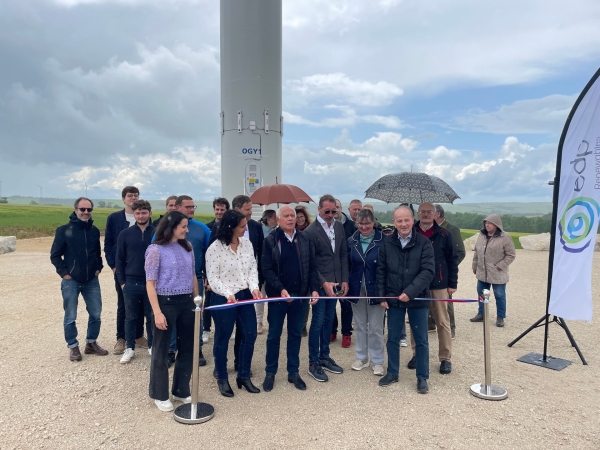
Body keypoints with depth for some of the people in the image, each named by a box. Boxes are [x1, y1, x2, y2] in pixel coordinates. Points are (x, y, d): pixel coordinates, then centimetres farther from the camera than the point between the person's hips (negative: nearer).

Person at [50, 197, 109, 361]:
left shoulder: (94, 231, 6)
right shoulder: (64, 230, -5)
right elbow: (55, 255, -3)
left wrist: (98, 268, 5)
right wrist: (64, 273, -9)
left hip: (91, 280, 4)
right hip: (71, 281, -4)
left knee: (96, 313, 8)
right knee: (70, 317, 5)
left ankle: (91, 343, 25)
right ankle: (73, 347, 20)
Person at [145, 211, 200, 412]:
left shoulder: (187, 247, 7)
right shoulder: (156, 249, -9)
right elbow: (150, 283, -10)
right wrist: (157, 312, -16)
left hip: (186, 302, 6)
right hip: (166, 302, -6)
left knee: (187, 347, 12)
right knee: (161, 350, 8)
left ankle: (181, 391, 30)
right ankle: (159, 395, 25)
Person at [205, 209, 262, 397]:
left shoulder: (247, 244, 1)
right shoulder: (215, 248, -14)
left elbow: (253, 268, 5)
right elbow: (213, 277, -13)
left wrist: (254, 287, -11)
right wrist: (228, 294, -23)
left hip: (245, 296, 6)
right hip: (223, 299, -5)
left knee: (250, 335, 10)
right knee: (222, 339, 9)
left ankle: (244, 376, 28)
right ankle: (222, 379, 27)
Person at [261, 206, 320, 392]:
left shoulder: (304, 240, 5)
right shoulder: (270, 241, -6)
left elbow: (312, 268, 5)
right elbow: (267, 270, -11)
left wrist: (314, 289, -7)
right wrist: (280, 289, -21)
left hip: (300, 296, 3)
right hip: (278, 295, -3)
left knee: (295, 335, 14)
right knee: (274, 335, 9)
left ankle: (293, 372, 26)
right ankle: (270, 373, 24)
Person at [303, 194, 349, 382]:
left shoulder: (339, 227, 5)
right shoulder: (310, 231, -13)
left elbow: (343, 254, 8)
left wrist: (344, 280, 3)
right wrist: (323, 283, -16)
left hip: (335, 282, 6)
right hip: (320, 284, -5)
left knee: (328, 320, 15)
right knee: (318, 322, 1)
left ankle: (324, 357, 28)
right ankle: (313, 363, 13)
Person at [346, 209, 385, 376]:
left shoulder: (382, 241, -11)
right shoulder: (351, 241, 1)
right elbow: (347, 265, 6)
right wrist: (346, 284, 0)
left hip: (375, 289, -3)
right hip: (357, 289, 4)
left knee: (375, 328, 6)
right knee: (360, 326, 16)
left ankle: (377, 361, 22)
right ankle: (361, 357, 31)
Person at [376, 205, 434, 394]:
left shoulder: (424, 243, -9)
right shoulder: (387, 243, -1)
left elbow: (428, 271, -15)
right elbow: (381, 271, 4)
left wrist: (410, 292, -23)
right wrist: (382, 296, -1)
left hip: (417, 299, -2)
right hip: (393, 299, 2)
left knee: (421, 340, 8)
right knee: (392, 338, 13)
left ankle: (422, 377, 24)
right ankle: (392, 373, 30)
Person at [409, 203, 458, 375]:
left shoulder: (444, 235, -2)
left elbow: (452, 260, 1)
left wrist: (452, 284, -2)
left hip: (439, 285, -1)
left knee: (443, 322, 7)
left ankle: (446, 358, 18)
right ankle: (417, 354, 25)